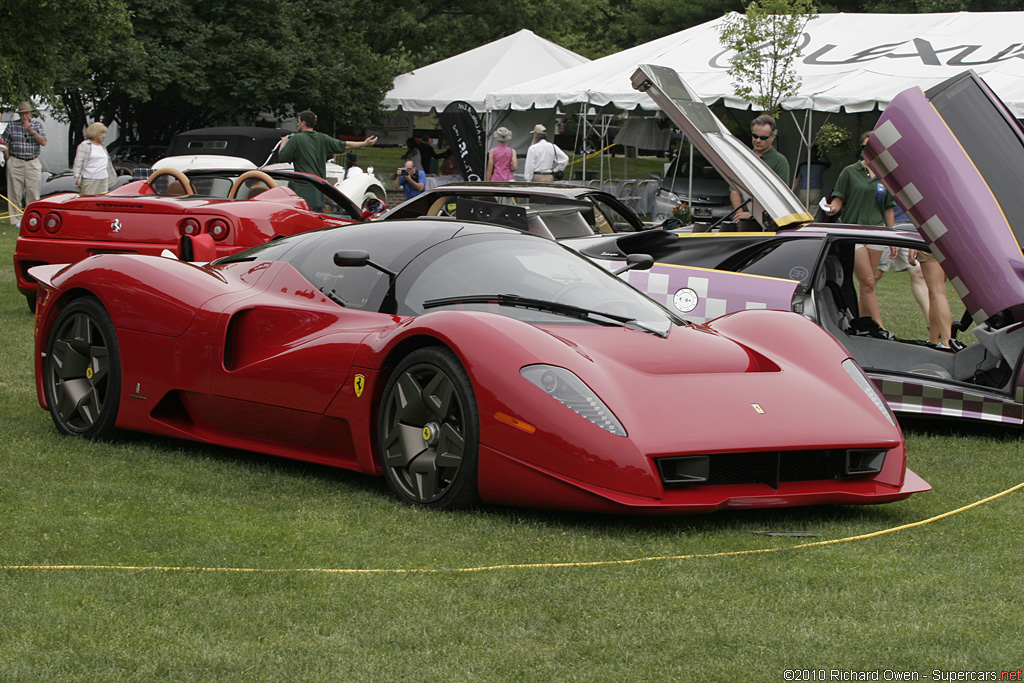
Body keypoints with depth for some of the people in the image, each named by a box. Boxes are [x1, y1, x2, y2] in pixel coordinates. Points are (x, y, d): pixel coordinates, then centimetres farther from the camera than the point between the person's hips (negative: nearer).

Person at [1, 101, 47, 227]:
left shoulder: (37, 125, 9)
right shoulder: (12, 126, 6)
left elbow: (43, 142, -2)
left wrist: (31, 130, -12)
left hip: (33, 164, 1)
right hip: (15, 163, -1)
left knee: (33, 192, -3)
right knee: (15, 192, -2)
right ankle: (16, 220, 2)